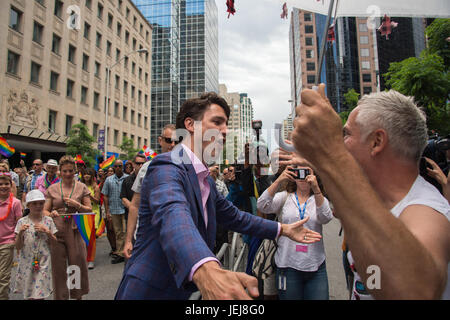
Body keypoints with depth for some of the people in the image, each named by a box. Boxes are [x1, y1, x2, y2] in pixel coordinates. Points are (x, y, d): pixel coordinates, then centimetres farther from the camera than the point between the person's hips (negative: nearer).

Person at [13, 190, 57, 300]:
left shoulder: (48, 221, 0)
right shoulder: (22, 222, -2)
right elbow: (18, 247, -3)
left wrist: (47, 232, -12)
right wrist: (20, 233, -19)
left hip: (43, 263, 0)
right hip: (27, 263, 0)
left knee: (38, 295, 1)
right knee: (28, 295, 11)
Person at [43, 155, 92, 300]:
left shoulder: (82, 187, 5)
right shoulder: (52, 189, 8)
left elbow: (89, 210, 5)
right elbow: (45, 211, 10)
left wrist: (77, 205, -13)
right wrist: (51, 214, -13)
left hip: (75, 231, -1)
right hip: (56, 232, 1)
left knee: (78, 265, 3)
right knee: (58, 268, 6)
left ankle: (78, 295, 24)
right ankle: (60, 296, 24)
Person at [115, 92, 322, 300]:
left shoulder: (207, 182, 9)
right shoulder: (167, 167, -21)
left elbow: (233, 216, 17)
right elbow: (171, 214, -39)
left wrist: (283, 229, 15)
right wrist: (206, 269, -57)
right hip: (149, 291, -8)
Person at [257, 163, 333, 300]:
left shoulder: (320, 199, 6)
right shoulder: (284, 197, 3)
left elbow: (326, 218, -16)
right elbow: (262, 206, -15)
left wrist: (316, 189, -28)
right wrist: (278, 181, -24)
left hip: (316, 268, 1)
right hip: (288, 265, -1)